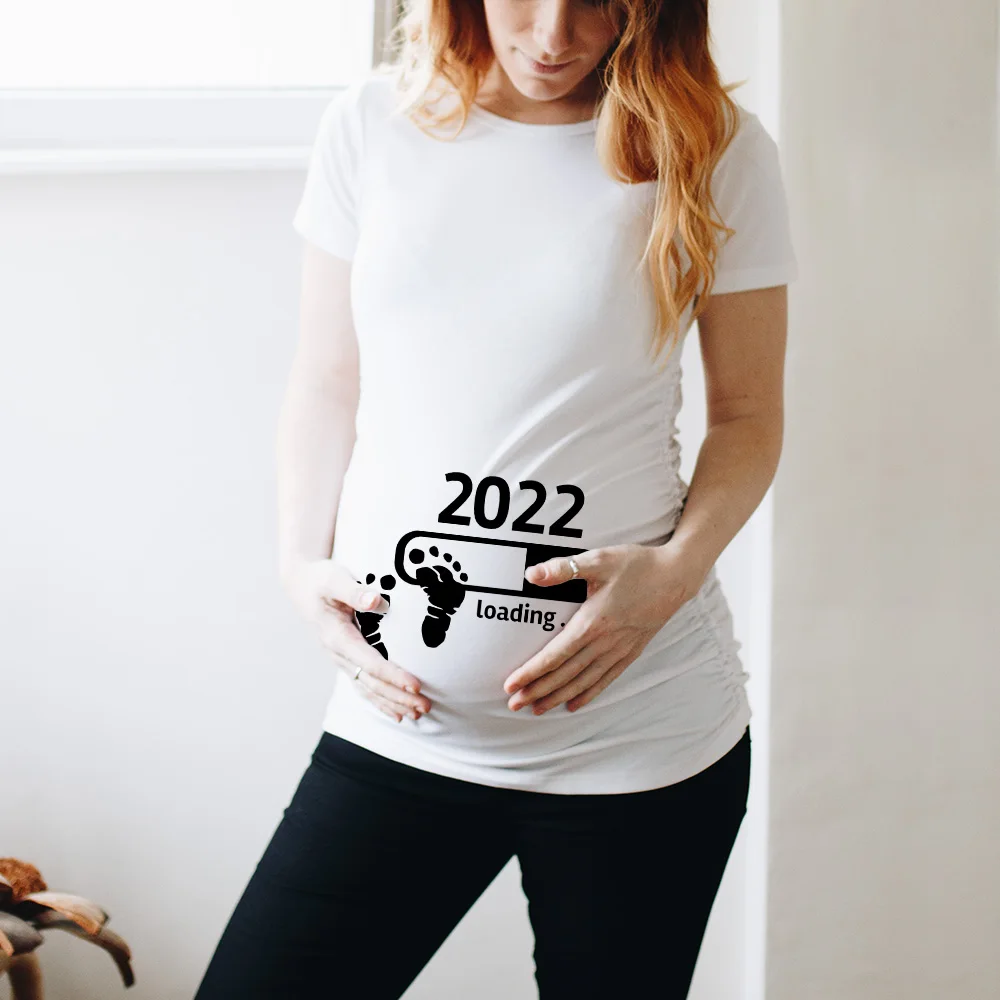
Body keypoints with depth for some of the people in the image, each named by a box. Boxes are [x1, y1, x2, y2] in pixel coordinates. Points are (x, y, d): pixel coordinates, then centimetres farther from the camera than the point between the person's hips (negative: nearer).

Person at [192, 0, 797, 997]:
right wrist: (303, 564, -4)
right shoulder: (372, 120, 3)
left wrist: (676, 568, -13)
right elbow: (326, 385, 10)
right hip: (401, 720, 2)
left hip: (639, 727, -2)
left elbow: (747, 417, 4)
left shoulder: (715, 146, -2)